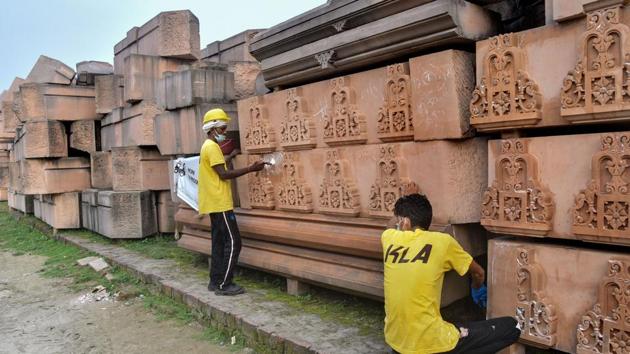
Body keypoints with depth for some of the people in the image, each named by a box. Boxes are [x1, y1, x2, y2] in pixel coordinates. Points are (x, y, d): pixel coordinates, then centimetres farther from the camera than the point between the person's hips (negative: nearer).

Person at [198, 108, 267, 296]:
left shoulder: (208, 146, 18)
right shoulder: (212, 147, -14)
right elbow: (224, 174, -19)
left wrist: (230, 156, 32)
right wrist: (250, 169, -18)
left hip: (214, 203, 11)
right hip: (219, 203, -11)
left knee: (219, 242, 12)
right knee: (233, 242, -8)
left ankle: (216, 281, 16)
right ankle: (223, 285, -5)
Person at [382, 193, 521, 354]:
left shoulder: (388, 237, 0)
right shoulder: (443, 241, -6)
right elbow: (478, 273, 14)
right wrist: (477, 290, 32)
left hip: (394, 341, 5)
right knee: (511, 327, 6)